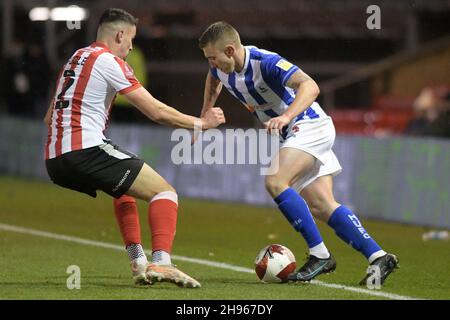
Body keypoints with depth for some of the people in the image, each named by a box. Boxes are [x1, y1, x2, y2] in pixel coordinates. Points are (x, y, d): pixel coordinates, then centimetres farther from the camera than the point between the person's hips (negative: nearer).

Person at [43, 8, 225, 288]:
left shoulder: (76, 58, 22)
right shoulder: (109, 62, -4)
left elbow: (49, 118, 28)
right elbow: (157, 112, -7)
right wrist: (201, 123, 5)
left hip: (55, 161, 9)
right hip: (86, 152, -9)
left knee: (124, 189, 33)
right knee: (165, 192, -6)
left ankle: (138, 263, 22)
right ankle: (161, 263, -27)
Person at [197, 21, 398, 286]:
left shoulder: (265, 63, -27)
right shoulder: (221, 68, -1)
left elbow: (310, 86, -39)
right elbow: (214, 79, 26)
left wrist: (286, 116, -53)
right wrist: (205, 117, 21)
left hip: (309, 125, -9)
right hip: (292, 134, 9)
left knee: (275, 182, -26)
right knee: (321, 206, -2)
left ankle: (320, 254, -20)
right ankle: (378, 257, -1)